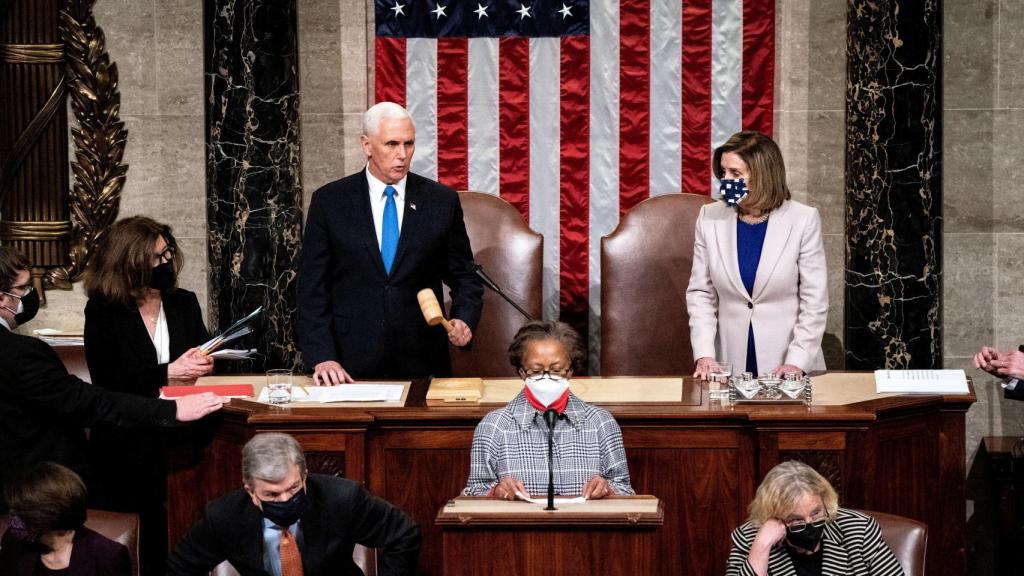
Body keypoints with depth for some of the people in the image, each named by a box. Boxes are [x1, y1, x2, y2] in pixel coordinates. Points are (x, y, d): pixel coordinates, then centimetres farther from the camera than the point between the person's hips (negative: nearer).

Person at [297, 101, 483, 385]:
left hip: (422, 362, 1)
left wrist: (464, 321, -10)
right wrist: (322, 356, -10)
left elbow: (464, 277, 10)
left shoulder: (442, 200, 3)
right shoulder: (329, 201, 1)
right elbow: (312, 287, 0)